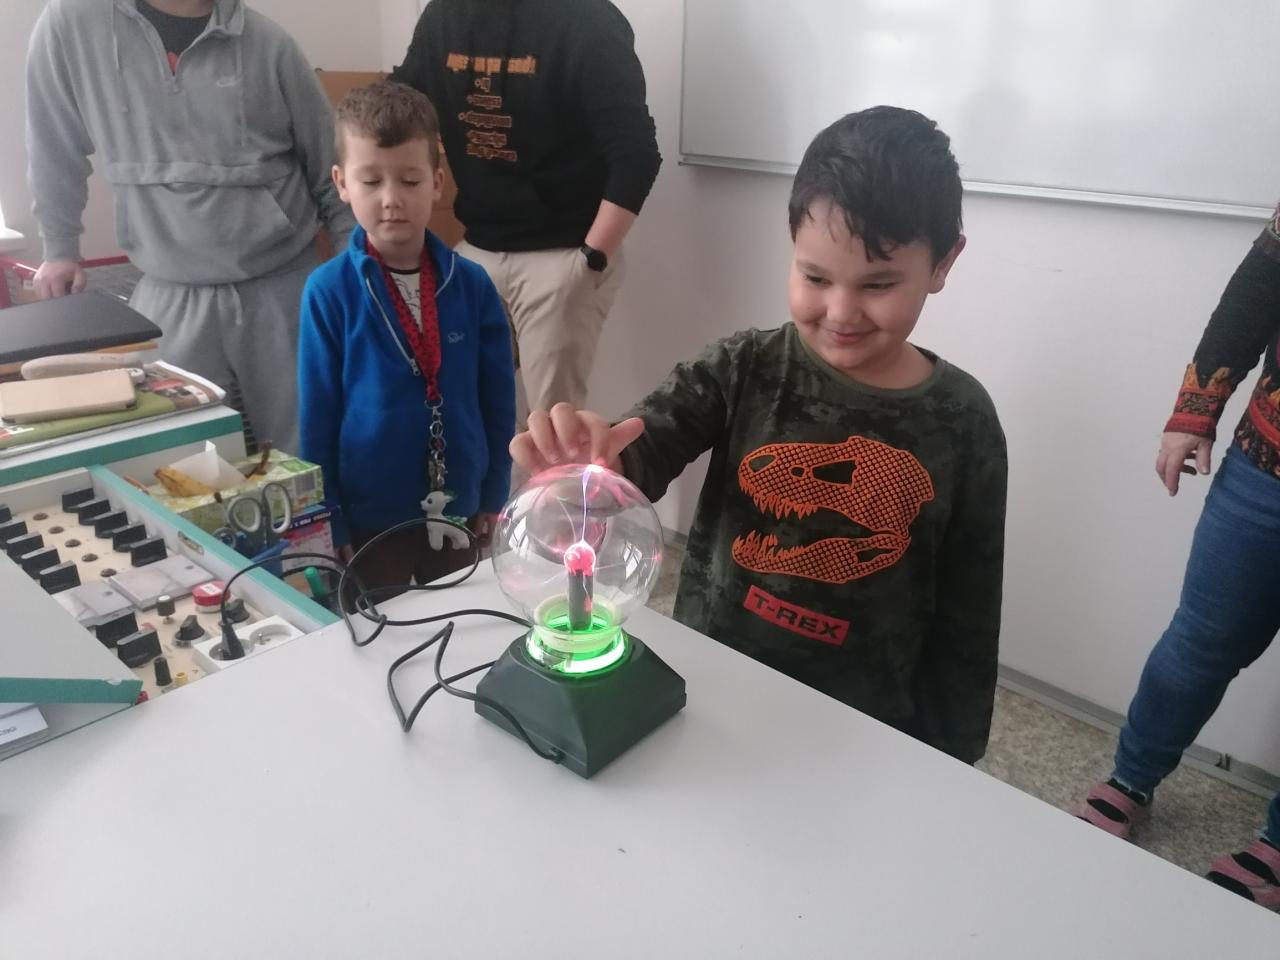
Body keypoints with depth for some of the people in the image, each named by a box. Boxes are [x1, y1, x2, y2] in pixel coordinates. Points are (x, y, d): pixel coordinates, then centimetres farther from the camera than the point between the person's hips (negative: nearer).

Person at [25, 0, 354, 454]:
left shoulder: (268, 44, -2)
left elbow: (328, 164, 5)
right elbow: (55, 147, 10)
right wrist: (60, 248, 17)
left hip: (282, 288, 0)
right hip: (171, 296, 0)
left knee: (301, 453, 6)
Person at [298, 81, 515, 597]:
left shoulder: (471, 284, -6)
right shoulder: (328, 292, -12)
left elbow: (498, 400, 2)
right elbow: (317, 419, -7)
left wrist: (493, 496, 4)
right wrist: (328, 524, -4)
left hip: (456, 510, 2)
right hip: (369, 516, -2)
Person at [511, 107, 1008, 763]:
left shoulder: (962, 421, -10)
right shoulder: (742, 370, -12)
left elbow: (965, 616, -4)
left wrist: (946, 764, 1)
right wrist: (590, 458, -46)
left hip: (864, 730, 0)